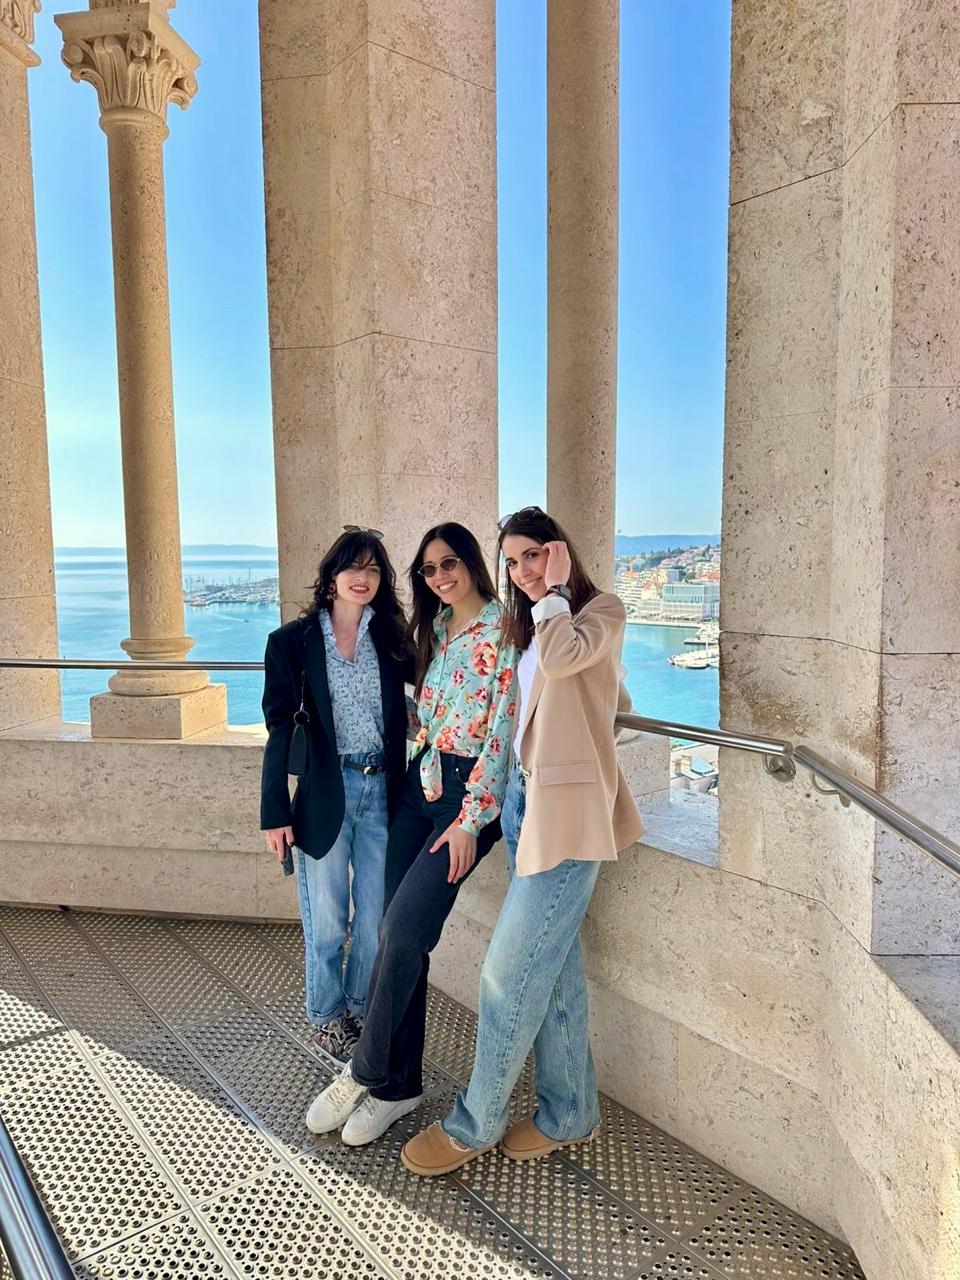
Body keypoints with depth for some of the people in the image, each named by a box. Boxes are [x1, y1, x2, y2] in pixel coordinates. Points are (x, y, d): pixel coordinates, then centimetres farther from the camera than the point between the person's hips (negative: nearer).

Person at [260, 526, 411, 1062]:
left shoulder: (392, 636, 3)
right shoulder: (293, 640, -4)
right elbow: (279, 729, -5)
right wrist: (275, 811, -7)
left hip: (382, 790, 3)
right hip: (324, 794, -2)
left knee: (378, 918, 12)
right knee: (327, 920, 10)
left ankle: (361, 1008, 37)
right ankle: (328, 1016, 34)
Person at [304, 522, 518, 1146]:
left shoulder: (504, 631, -9)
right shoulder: (434, 628, 13)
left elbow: (503, 730, -13)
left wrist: (470, 819, -15)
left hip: (470, 792, -7)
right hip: (421, 783, 7)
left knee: (403, 930, -12)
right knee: (398, 934, 5)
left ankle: (366, 1075, 9)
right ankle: (401, 1084, 20)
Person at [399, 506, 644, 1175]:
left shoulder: (602, 609, -4)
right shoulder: (528, 623, 18)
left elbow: (561, 657, -25)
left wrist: (554, 591, -10)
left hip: (568, 804, -7)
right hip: (525, 793, 8)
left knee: (511, 969, -1)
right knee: (555, 966, 13)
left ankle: (475, 1122, 16)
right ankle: (569, 1112, 27)